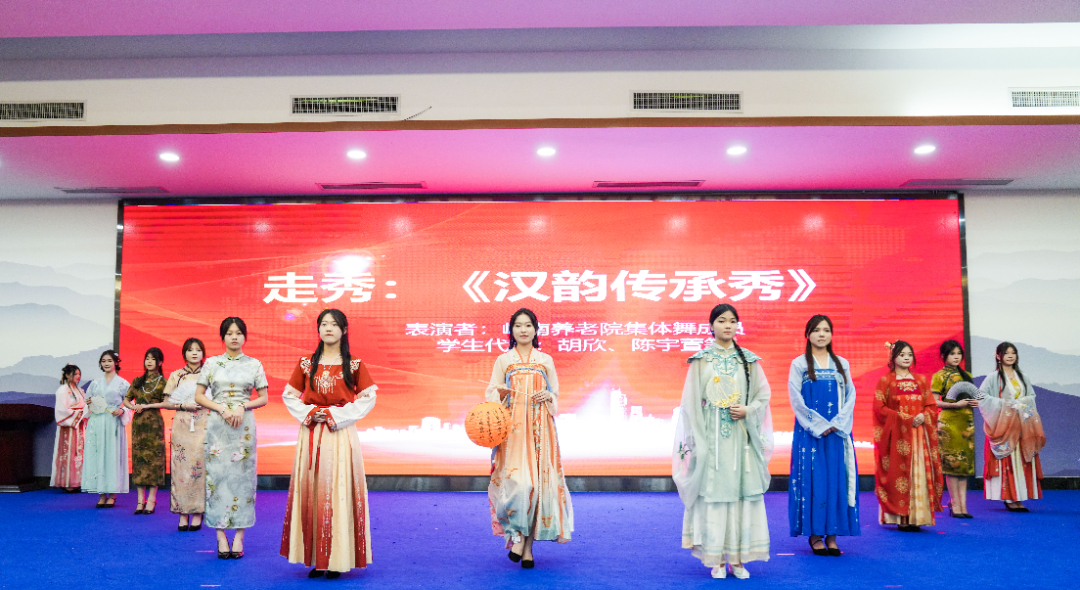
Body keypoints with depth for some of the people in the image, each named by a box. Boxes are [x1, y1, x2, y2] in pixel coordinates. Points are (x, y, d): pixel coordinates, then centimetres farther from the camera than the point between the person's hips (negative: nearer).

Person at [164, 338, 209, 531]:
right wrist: (184, 406, -7)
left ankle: (197, 514, -1)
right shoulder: (176, 376, 10)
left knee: (199, 466, -7)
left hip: (202, 426, -1)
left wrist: (202, 404, -12)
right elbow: (167, 402, 9)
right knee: (181, 466, -3)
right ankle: (183, 514, 4)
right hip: (181, 426, 1)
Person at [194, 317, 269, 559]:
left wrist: (242, 407, -10)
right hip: (217, 426, 0)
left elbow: (263, 398, 7)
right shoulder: (212, 363, 6)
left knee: (242, 476, -2)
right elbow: (199, 396, 4)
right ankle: (221, 537, 3)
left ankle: (239, 537, 3)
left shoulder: (254, 365, 6)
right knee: (217, 475, -3)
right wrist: (222, 409, -9)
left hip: (244, 426, 0)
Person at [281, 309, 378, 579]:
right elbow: (289, 395, 11)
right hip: (311, 435, 2)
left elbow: (368, 398, -1)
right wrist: (309, 413, -6)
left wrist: (336, 414, -10)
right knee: (311, 492, 2)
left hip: (341, 436, -2)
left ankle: (336, 559, 3)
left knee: (338, 492, -4)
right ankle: (315, 559, 10)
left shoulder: (354, 364, 2)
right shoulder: (306, 363, 8)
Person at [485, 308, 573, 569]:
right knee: (516, 479, -16)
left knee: (538, 480, -4)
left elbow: (555, 392, 17)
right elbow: (491, 392, 9)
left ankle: (528, 546, 3)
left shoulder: (545, 360, 13)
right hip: (512, 425, -1)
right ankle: (517, 535, -1)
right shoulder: (503, 360, 11)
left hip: (538, 426, 1)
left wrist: (548, 395, -5)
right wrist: (501, 392, -13)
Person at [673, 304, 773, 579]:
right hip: (712, 437, -2)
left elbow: (763, 394, 10)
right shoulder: (701, 360, 3)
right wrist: (697, 441, -6)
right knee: (713, 491, -3)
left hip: (742, 436, 2)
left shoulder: (749, 360, 9)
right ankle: (717, 559, 5)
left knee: (743, 491, 0)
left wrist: (748, 411, -9)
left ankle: (737, 558, 9)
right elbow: (691, 402, 1)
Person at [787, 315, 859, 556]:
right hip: (809, 432, -3)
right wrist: (818, 426, -11)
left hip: (838, 431, 3)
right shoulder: (799, 364, 3)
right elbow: (795, 398, -4)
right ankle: (815, 535, 3)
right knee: (812, 479, -4)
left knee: (837, 479, 0)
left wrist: (838, 423, -8)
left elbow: (851, 395, 6)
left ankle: (832, 535, 7)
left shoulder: (841, 364, 12)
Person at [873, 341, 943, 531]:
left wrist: (923, 416, -11)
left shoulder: (921, 381, 14)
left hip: (919, 434, 4)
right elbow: (879, 408, -6)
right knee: (899, 472, -7)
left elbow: (931, 406, 12)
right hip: (897, 435, -4)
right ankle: (901, 517, -5)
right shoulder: (886, 381, 2)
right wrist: (905, 419, -13)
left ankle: (915, 516, 2)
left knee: (919, 472, -2)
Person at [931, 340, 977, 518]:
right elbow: (934, 402, -7)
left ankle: (963, 505, 7)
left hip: (966, 421, 6)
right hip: (949, 421, -5)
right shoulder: (939, 376, -1)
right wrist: (956, 404, -18)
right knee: (952, 462, -5)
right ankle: (955, 505, 1)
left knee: (965, 463, 4)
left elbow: (973, 396, 22)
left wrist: (976, 402, -1)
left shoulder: (966, 375, 15)